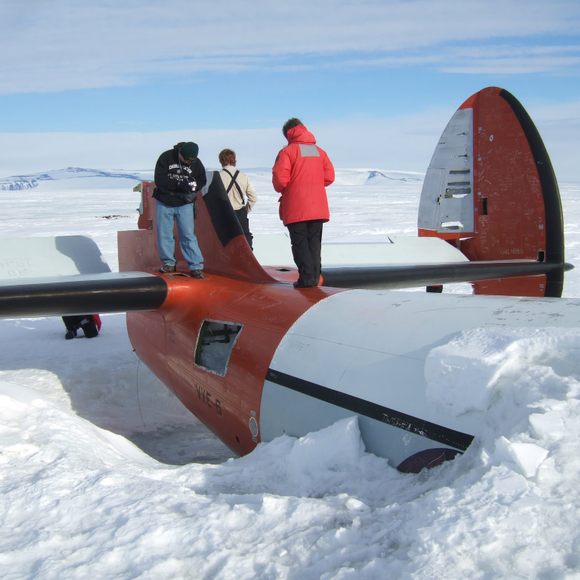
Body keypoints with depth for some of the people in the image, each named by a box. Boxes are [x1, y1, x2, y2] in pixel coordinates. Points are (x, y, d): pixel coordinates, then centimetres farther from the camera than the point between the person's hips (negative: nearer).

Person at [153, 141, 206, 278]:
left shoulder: (196, 163, -7)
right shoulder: (166, 158, -12)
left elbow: (202, 182, 2)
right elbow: (159, 181, -17)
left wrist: (191, 185, -20)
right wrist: (179, 184, -28)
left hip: (185, 205, -1)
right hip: (164, 203, 1)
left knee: (188, 235, -7)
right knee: (164, 235, 8)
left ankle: (196, 266, -5)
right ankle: (168, 263, 23)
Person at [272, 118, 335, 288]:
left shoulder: (287, 151, -6)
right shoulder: (319, 151, 10)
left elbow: (280, 178, -14)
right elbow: (329, 176, 7)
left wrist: (281, 189, 7)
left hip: (296, 209, -5)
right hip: (318, 208, 5)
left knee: (300, 242, 1)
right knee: (314, 242, 11)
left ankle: (306, 277, -5)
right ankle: (314, 277, 10)